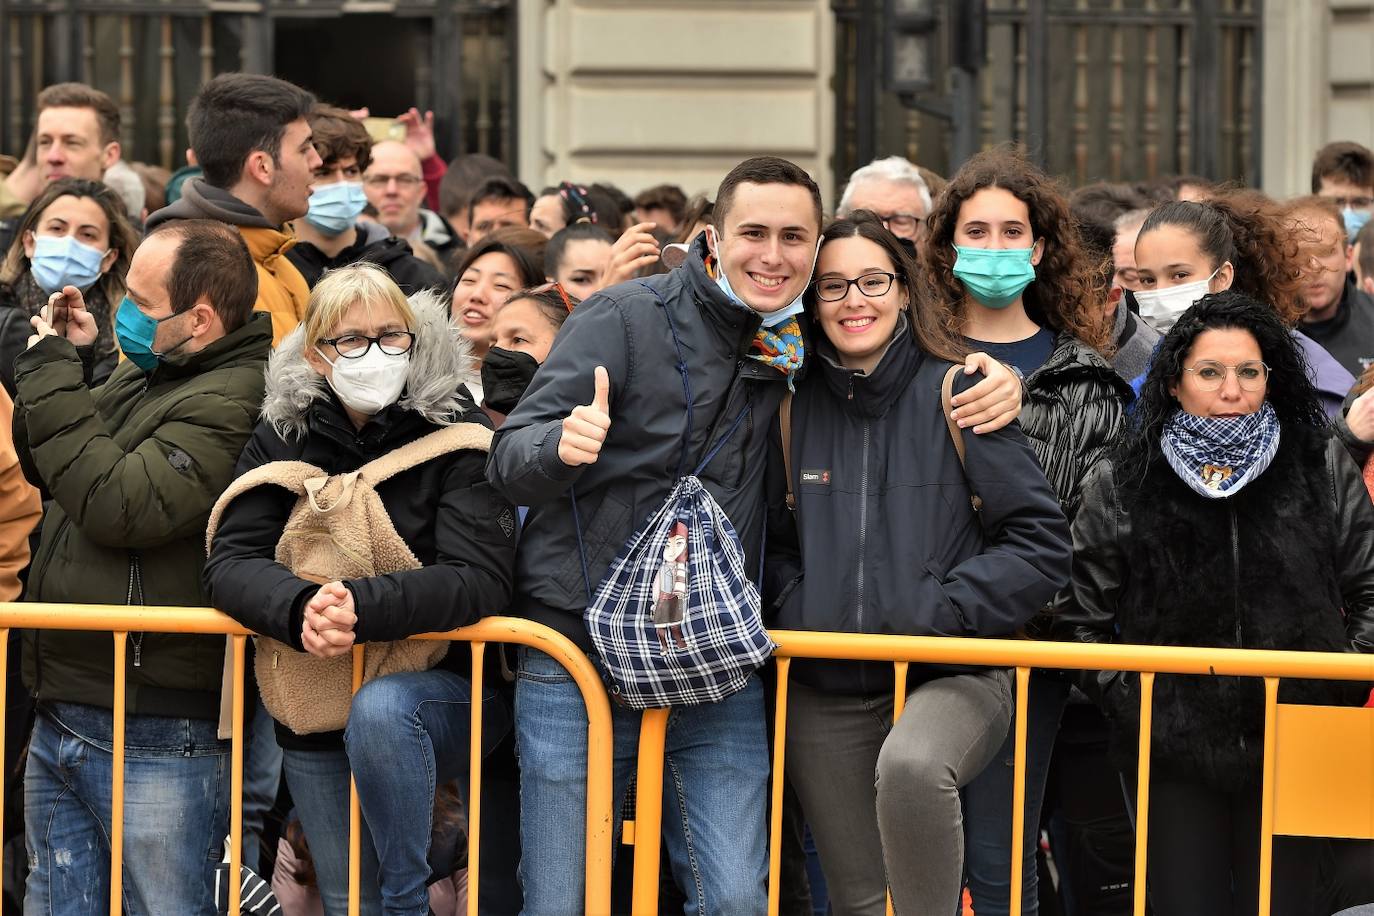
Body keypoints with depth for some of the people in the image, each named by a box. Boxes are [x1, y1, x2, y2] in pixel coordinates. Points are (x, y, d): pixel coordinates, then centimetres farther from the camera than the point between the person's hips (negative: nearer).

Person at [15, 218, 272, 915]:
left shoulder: (231, 403, -17)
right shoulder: (141, 377, 13)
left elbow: (119, 506, -26)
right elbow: (42, 466, 23)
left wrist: (50, 379, -16)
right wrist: (58, 365, 7)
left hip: (158, 741, -9)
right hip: (59, 721, 9)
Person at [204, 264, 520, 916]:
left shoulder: (457, 430, -11)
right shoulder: (281, 438, 0)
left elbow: (478, 579, -20)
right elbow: (230, 562, -9)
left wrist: (362, 607, -36)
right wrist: (299, 608, -31)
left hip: (451, 691, -4)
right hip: (314, 711, 4)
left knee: (380, 709, -35)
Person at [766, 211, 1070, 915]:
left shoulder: (957, 392, -4)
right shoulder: (794, 402, 6)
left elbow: (1041, 541, -6)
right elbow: (773, 535, 19)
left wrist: (943, 609, -13)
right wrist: (794, 607, 1)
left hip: (951, 676, -4)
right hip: (825, 692, 4)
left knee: (910, 766, -37)